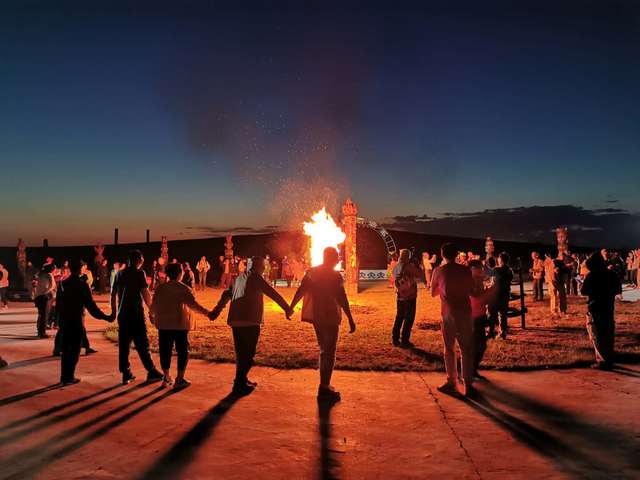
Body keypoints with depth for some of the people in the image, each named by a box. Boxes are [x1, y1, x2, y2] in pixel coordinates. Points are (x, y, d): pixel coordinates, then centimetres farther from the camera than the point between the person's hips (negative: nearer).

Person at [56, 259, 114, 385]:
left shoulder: (63, 284, 5)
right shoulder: (82, 284, -12)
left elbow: (58, 304, 10)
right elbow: (90, 305, -16)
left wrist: (59, 319, 20)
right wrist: (106, 317, -14)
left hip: (64, 321, 6)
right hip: (77, 322, -5)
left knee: (65, 350, 14)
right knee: (74, 350, 3)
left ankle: (64, 376, 21)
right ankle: (69, 377, 4)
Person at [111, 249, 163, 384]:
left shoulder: (120, 274, 10)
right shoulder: (139, 273, -8)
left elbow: (113, 294, 13)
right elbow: (145, 293, -12)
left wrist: (114, 311, 21)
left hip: (122, 314, 6)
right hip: (136, 314, -5)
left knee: (123, 344, 9)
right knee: (142, 344, -1)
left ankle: (126, 374, 12)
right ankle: (151, 372, 4)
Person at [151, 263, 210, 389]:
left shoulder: (160, 288, 4)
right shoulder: (184, 289, -9)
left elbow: (154, 305, 8)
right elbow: (193, 305, -19)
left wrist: (151, 314, 28)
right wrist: (207, 313, -14)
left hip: (164, 325, 4)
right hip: (180, 325, -4)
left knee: (165, 351, 11)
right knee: (182, 351, 6)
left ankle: (166, 378, 18)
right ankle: (179, 379, 7)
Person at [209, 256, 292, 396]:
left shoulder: (239, 278, 19)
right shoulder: (255, 277, -4)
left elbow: (226, 294, 23)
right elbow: (273, 294, -7)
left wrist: (216, 311, 28)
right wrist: (287, 309, -3)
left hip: (235, 321, 8)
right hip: (250, 322, -8)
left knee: (241, 352, 18)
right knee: (248, 354, -1)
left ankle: (242, 379, 29)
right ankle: (239, 385, 0)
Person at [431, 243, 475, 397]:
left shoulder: (439, 271, -4)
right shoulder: (465, 270, -2)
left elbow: (433, 293, 6)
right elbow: (471, 290, 8)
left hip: (448, 312, 0)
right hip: (465, 311, 1)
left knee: (449, 349, 11)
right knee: (466, 349, 6)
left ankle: (451, 382, 14)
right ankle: (467, 384, 4)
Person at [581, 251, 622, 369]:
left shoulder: (591, 275, -13)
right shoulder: (612, 274, 2)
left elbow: (583, 291, -8)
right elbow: (618, 290, 11)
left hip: (595, 310, -5)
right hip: (609, 309, 5)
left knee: (597, 336, 1)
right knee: (608, 335, 13)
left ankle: (602, 361, -2)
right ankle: (609, 360, 19)